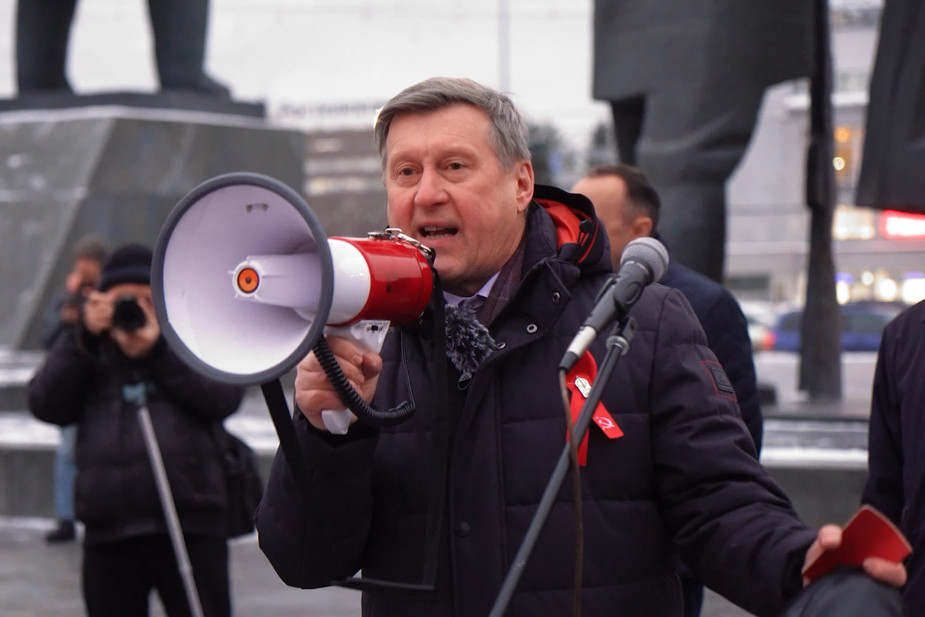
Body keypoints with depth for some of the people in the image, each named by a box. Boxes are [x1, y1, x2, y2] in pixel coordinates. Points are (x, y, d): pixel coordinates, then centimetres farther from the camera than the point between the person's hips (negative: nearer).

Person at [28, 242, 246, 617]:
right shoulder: (86, 352, 18)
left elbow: (224, 398, -5)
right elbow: (46, 405, 2)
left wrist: (159, 351, -12)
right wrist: (84, 339, -7)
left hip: (190, 527, -2)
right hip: (109, 531, 2)